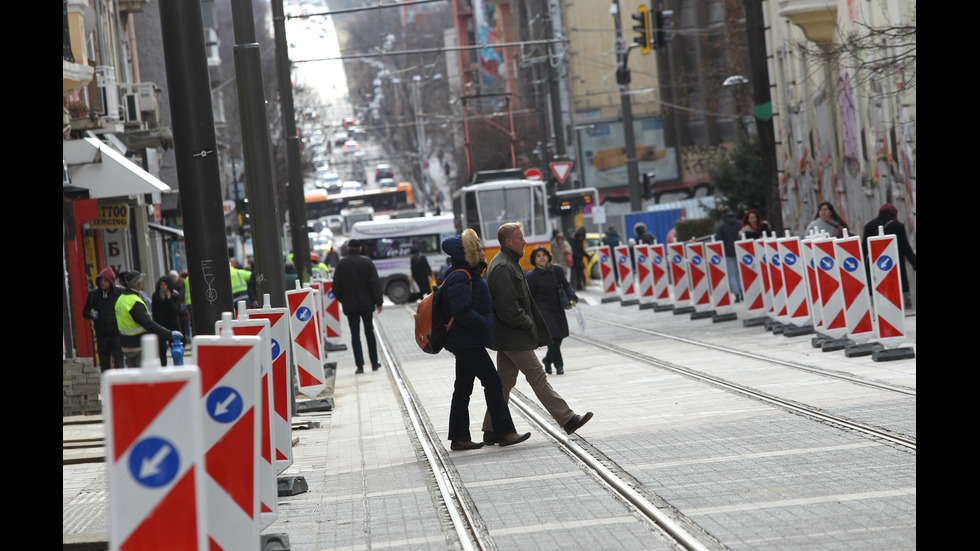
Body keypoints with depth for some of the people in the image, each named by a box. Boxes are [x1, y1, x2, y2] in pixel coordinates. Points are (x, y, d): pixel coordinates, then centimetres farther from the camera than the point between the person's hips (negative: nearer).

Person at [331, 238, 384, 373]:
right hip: (367, 304, 1)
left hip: (350, 305, -1)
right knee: (369, 333, 12)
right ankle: (374, 363, 15)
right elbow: (375, 283, -5)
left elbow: (336, 286, -2)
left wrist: (342, 300, 13)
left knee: (355, 334, 0)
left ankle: (360, 365, -7)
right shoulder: (367, 262, -3)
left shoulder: (342, 264, -4)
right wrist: (378, 302, 0)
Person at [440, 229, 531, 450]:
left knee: (463, 388, 10)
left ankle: (459, 437, 13)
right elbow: (462, 311, -26)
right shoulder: (460, 278, -17)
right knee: (493, 383, -8)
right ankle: (504, 432, -6)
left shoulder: (471, 276, 16)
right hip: (468, 342, -11)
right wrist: (484, 325, -20)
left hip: (466, 341, 11)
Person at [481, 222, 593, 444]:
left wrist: (528, 323, 15)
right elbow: (507, 307, -23)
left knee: (504, 382, 11)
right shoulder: (503, 268, -18)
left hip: (508, 336, 11)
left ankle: (492, 430, 12)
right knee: (537, 376, -5)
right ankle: (568, 419, -1)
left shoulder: (508, 263, 16)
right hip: (514, 337, -11)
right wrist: (528, 324, -13)